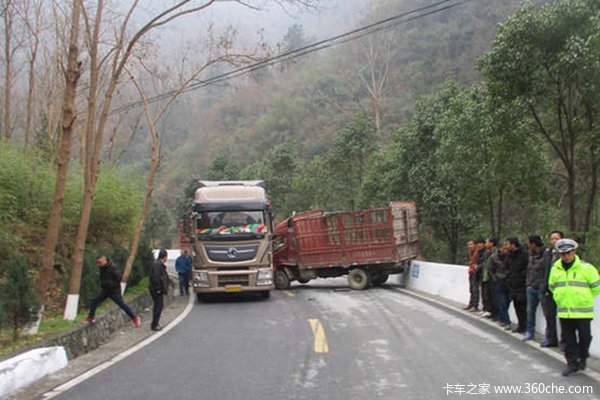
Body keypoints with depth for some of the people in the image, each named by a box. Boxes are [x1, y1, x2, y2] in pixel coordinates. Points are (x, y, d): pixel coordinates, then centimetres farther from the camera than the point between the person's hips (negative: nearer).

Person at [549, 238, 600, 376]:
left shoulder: (586, 268, -8)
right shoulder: (555, 269, 5)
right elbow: (552, 287, 20)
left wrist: (585, 299, 6)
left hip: (583, 312, -3)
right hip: (563, 311, 3)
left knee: (584, 337, 7)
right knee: (569, 339, 8)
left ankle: (582, 358, 30)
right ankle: (572, 363, 18)